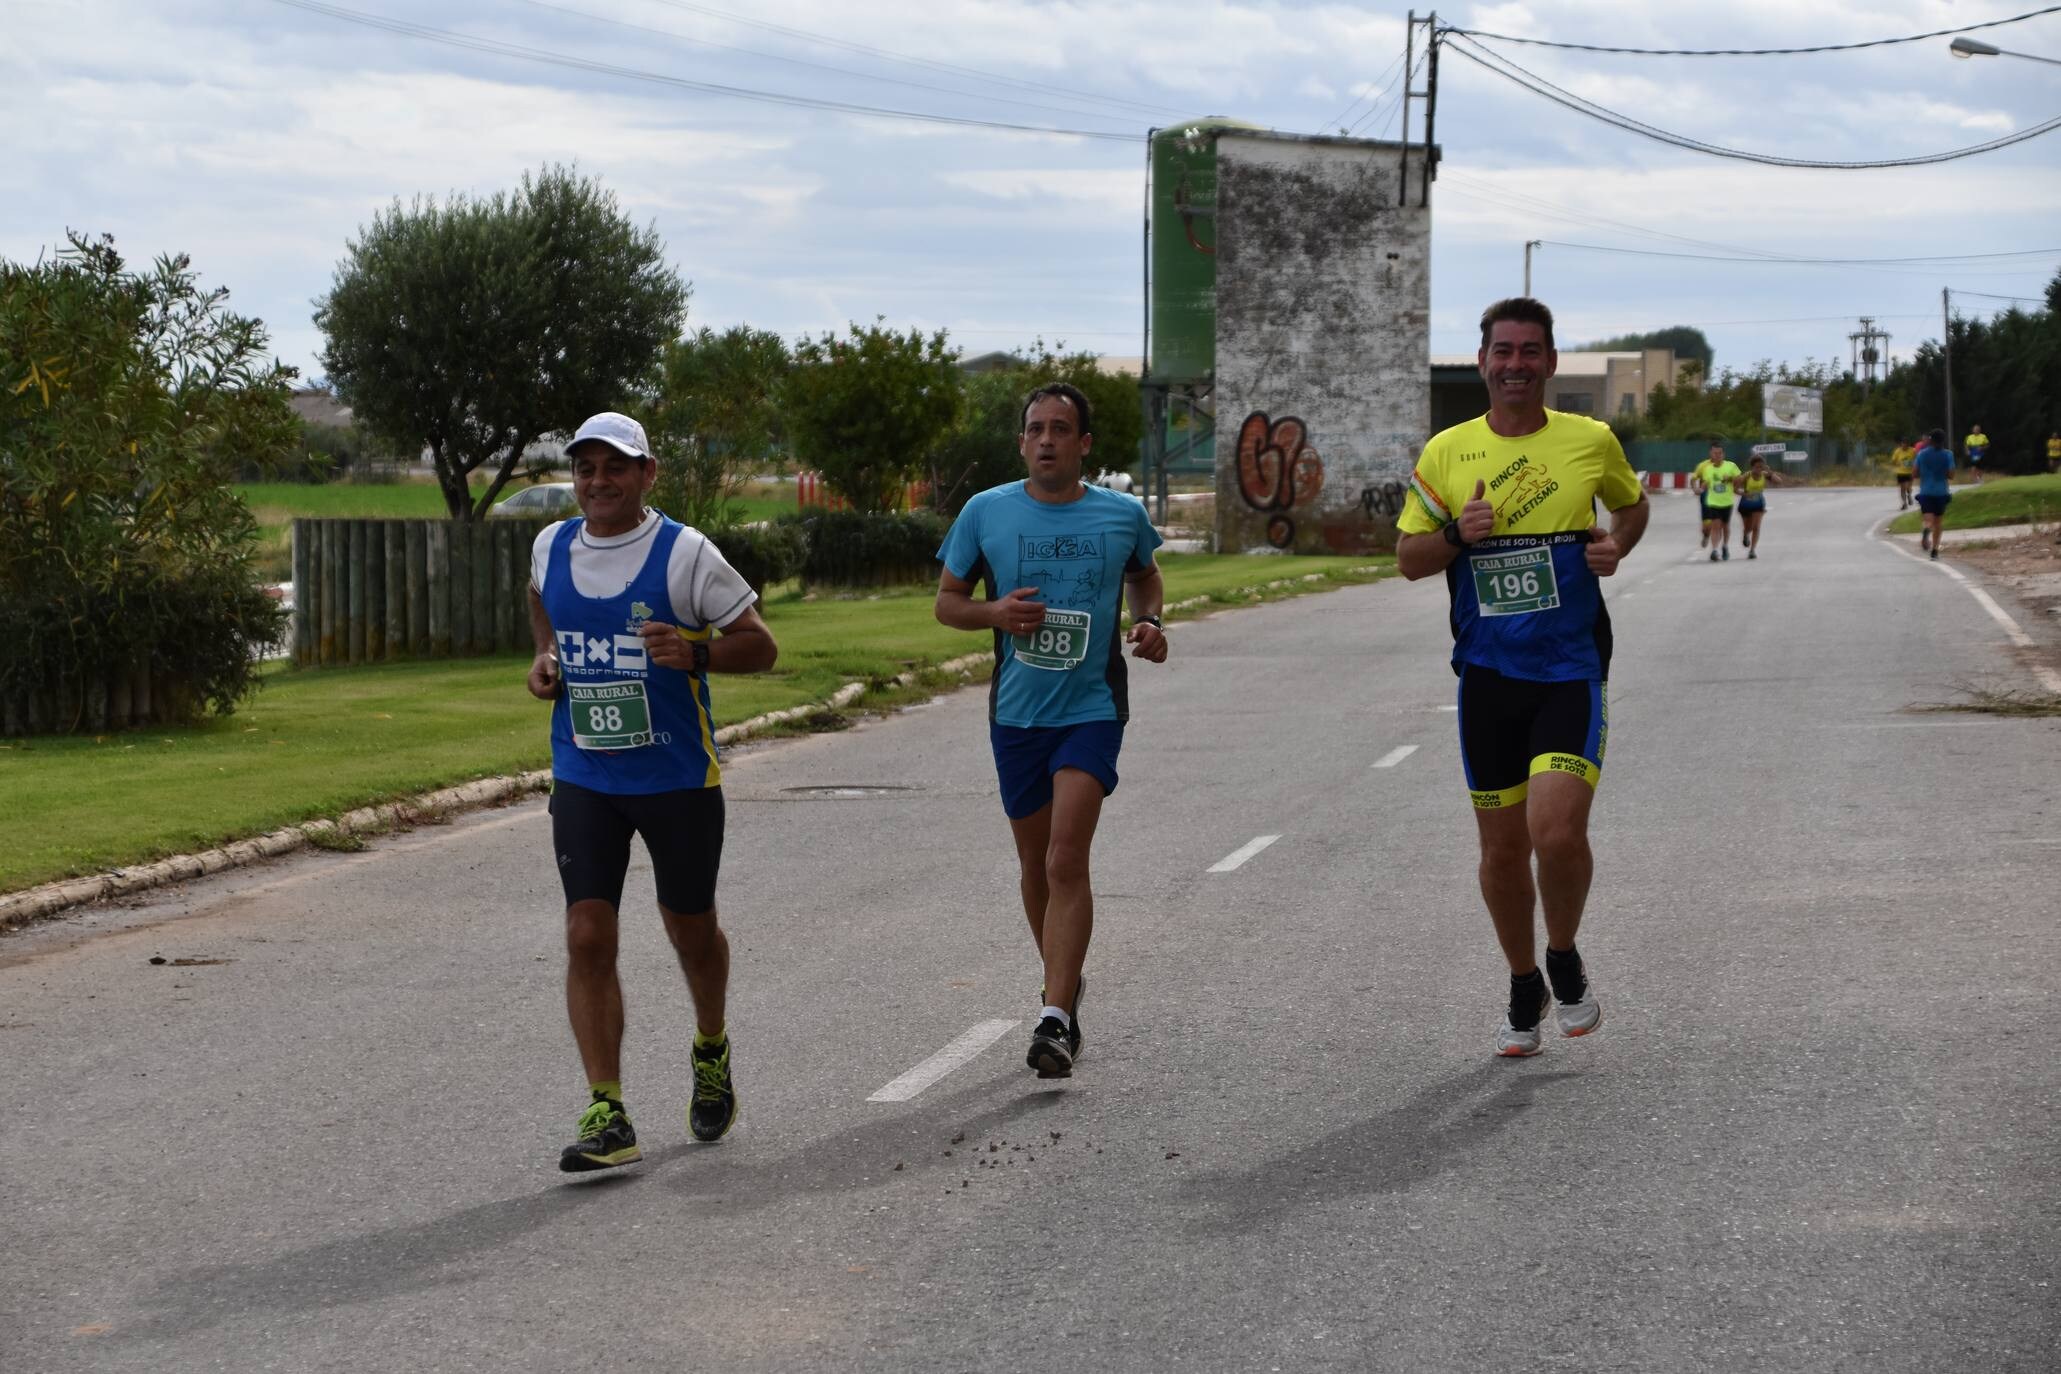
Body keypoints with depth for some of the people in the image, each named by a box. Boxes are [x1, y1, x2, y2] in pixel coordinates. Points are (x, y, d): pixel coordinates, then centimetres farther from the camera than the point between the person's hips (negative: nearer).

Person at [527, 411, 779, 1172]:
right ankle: (607, 1115, -7)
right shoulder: (550, 548, 3)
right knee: (587, 936, -9)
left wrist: (694, 653, -24)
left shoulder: (685, 553, -10)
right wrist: (544, 658, 7)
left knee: (690, 929, 12)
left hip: (678, 776, -2)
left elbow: (759, 645, -5)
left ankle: (711, 1053, 42)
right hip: (583, 778, 3)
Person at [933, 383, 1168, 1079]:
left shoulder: (1123, 515, 0)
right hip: (1016, 711, 2)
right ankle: (1063, 982, 36)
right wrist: (995, 612, -14)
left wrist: (1149, 622, 1)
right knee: (1035, 863, 14)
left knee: (1067, 859, -15)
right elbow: (947, 602, 7)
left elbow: (1145, 576, 21)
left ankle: (1056, 1017, -16)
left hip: (1093, 708, -2)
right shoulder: (985, 512, -1)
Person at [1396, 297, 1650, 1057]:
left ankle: (1565, 960, 10)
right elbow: (1408, 558, 7)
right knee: (1502, 848, 8)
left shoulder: (1591, 440, 1)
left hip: (1571, 671, -2)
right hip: (1487, 674, 2)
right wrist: (1457, 531, -13)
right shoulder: (1444, 453, 3)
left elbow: (1632, 504, 20)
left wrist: (1616, 546, -1)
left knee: (1557, 830, -18)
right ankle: (1523, 987, 30)